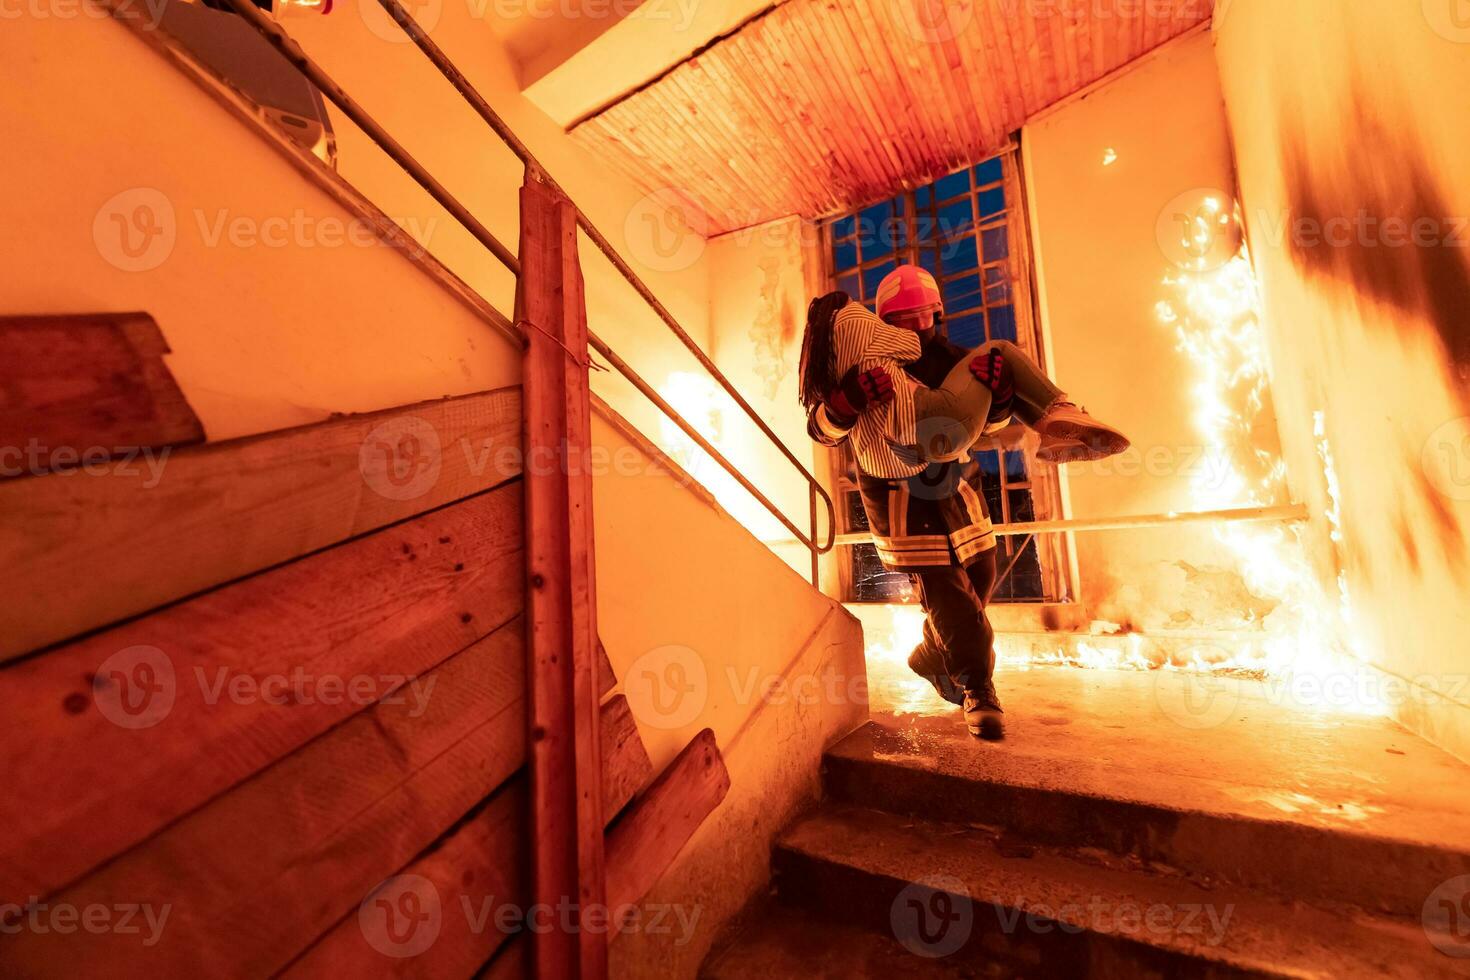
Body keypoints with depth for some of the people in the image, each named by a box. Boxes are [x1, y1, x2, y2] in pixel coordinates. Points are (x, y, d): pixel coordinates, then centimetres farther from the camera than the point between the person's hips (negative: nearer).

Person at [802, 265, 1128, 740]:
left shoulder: (949, 359, 1)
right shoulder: (867, 369, -11)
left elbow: (989, 424, -2)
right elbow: (821, 428, -20)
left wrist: (997, 394, -25)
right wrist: (847, 400, -42)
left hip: (953, 482, 6)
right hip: (898, 492, -5)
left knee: (979, 574, 13)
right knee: (940, 583, -9)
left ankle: (931, 656, 37)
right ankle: (977, 689, 10)